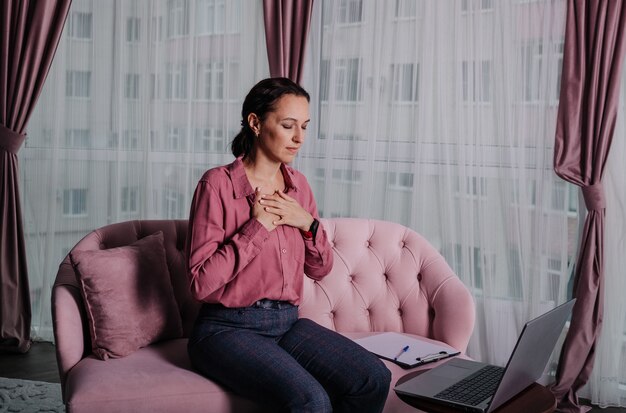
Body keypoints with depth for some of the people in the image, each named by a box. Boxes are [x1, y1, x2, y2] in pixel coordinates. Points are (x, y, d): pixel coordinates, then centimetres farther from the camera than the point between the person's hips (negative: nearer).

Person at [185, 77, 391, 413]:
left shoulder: (298, 184, 9)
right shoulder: (218, 184, -10)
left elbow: (320, 269, 14)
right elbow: (201, 282, -15)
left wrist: (307, 223, -5)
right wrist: (258, 226, -16)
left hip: (287, 322, 6)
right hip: (228, 328, -6)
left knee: (374, 379, -15)